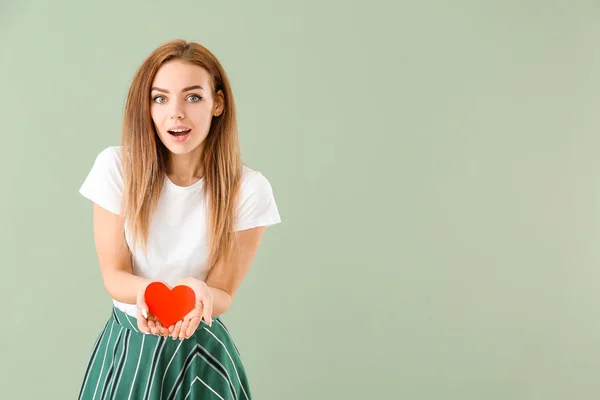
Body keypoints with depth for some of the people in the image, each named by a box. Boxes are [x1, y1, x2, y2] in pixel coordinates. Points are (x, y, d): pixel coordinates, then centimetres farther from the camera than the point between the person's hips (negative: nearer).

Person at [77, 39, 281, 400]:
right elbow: (113, 273, -9)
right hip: (126, 344, 1)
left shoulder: (249, 189, -17)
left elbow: (223, 295, -11)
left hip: (201, 349, -1)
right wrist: (145, 290, -31)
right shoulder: (117, 166, -14)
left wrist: (198, 293, -34)